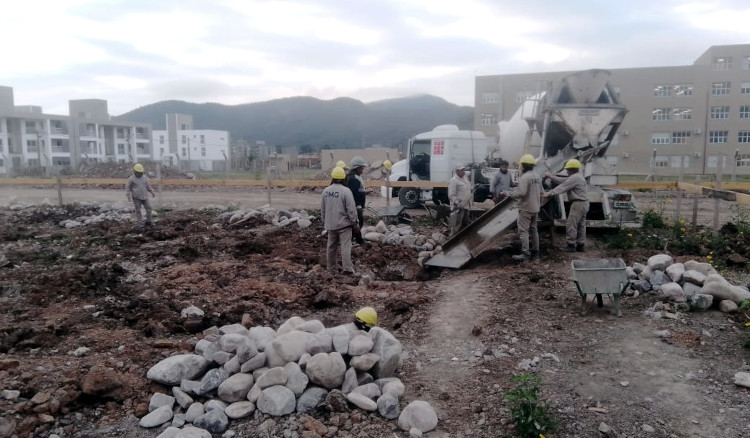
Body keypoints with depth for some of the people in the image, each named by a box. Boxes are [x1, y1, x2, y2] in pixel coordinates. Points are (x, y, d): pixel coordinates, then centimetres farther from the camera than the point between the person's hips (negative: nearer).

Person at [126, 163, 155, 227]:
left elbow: (148, 186, 19)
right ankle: (139, 224, 6)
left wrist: (152, 192, 9)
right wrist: (128, 195, -13)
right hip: (136, 197, -4)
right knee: (138, 210, 0)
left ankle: (148, 222, 11)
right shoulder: (131, 179, -4)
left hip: (144, 197, 4)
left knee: (148, 208, -1)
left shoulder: (144, 178, 8)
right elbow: (128, 187, -1)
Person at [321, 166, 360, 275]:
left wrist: (324, 222, 23)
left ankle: (331, 266, 25)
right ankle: (347, 267, -10)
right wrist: (355, 223, -6)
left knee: (331, 245, 16)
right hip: (344, 224, -5)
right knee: (345, 246, -5)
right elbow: (351, 209, -15)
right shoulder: (346, 191, -15)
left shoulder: (326, 191, 2)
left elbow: (322, 209, 11)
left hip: (330, 224, 5)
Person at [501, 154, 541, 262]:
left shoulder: (525, 177, -18)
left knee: (523, 230, -7)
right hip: (535, 208, 9)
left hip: (526, 208, -9)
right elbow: (540, 193, 15)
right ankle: (535, 250, 26)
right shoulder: (538, 177, 10)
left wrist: (508, 193, -14)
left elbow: (521, 193, -25)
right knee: (533, 229, 18)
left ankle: (525, 253, -10)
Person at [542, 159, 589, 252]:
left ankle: (570, 245, -7)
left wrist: (549, 193, -19)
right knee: (581, 225, 11)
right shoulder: (578, 177, 18)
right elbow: (562, 181, 18)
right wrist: (551, 176, 14)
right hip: (583, 203, 11)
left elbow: (562, 187, -19)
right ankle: (581, 245, 14)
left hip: (578, 204, -11)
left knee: (571, 225, -8)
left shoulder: (574, 178, -14)